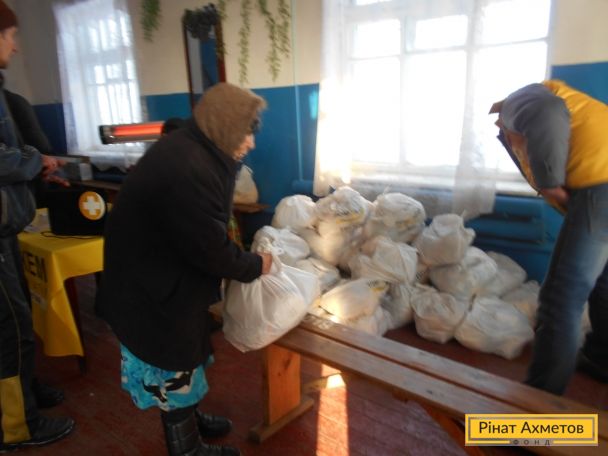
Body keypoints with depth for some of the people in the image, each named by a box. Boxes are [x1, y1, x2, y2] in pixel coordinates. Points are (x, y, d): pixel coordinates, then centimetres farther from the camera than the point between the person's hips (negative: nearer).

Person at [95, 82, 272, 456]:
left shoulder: (192, 152, 1)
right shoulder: (186, 169, -32)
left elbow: (204, 232, 7)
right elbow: (209, 248, -27)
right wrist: (255, 266, -11)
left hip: (167, 275, 10)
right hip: (150, 286, -10)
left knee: (185, 355, 25)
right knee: (172, 368, 9)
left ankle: (190, 419, 47)